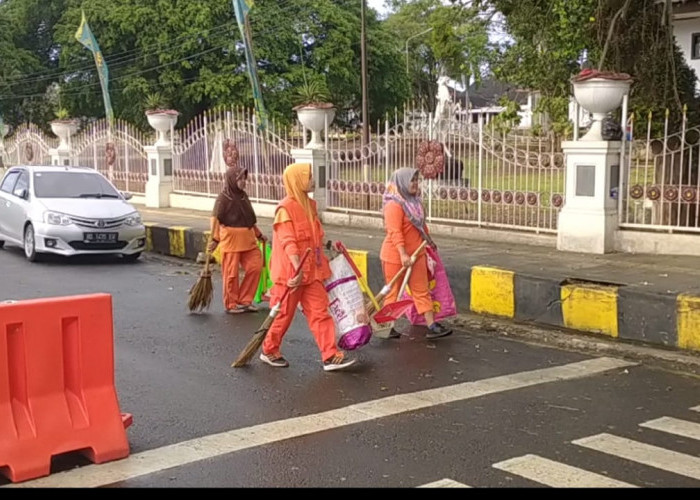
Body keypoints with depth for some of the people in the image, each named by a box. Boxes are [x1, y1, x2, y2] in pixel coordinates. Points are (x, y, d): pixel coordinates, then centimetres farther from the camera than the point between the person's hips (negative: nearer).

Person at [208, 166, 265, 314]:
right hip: (230, 240, -7)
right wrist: (215, 239, -19)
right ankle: (231, 304, 15)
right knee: (231, 273, 1)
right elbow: (216, 219, -12)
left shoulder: (243, 195, 12)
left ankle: (244, 300, 15)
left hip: (247, 239, 7)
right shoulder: (224, 197, -8)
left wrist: (259, 235, 23)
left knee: (255, 266, 2)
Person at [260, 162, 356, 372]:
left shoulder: (310, 205, 11)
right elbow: (288, 242, -22)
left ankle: (331, 356, 3)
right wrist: (297, 268, -31)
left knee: (320, 313, 3)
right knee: (283, 315, 6)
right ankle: (269, 351, 25)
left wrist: (323, 262, 20)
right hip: (290, 273, -7)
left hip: (312, 271, 8)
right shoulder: (286, 208, -15)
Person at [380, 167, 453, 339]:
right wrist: (403, 254, -31)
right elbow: (394, 232, -25)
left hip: (416, 254, 8)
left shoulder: (414, 201, 9)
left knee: (422, 291, 7)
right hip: (396, 256, -8)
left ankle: (432, 326, 8)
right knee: (393, 292, 4)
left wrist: (428, 240, 31)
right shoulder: (394, 205, -18)